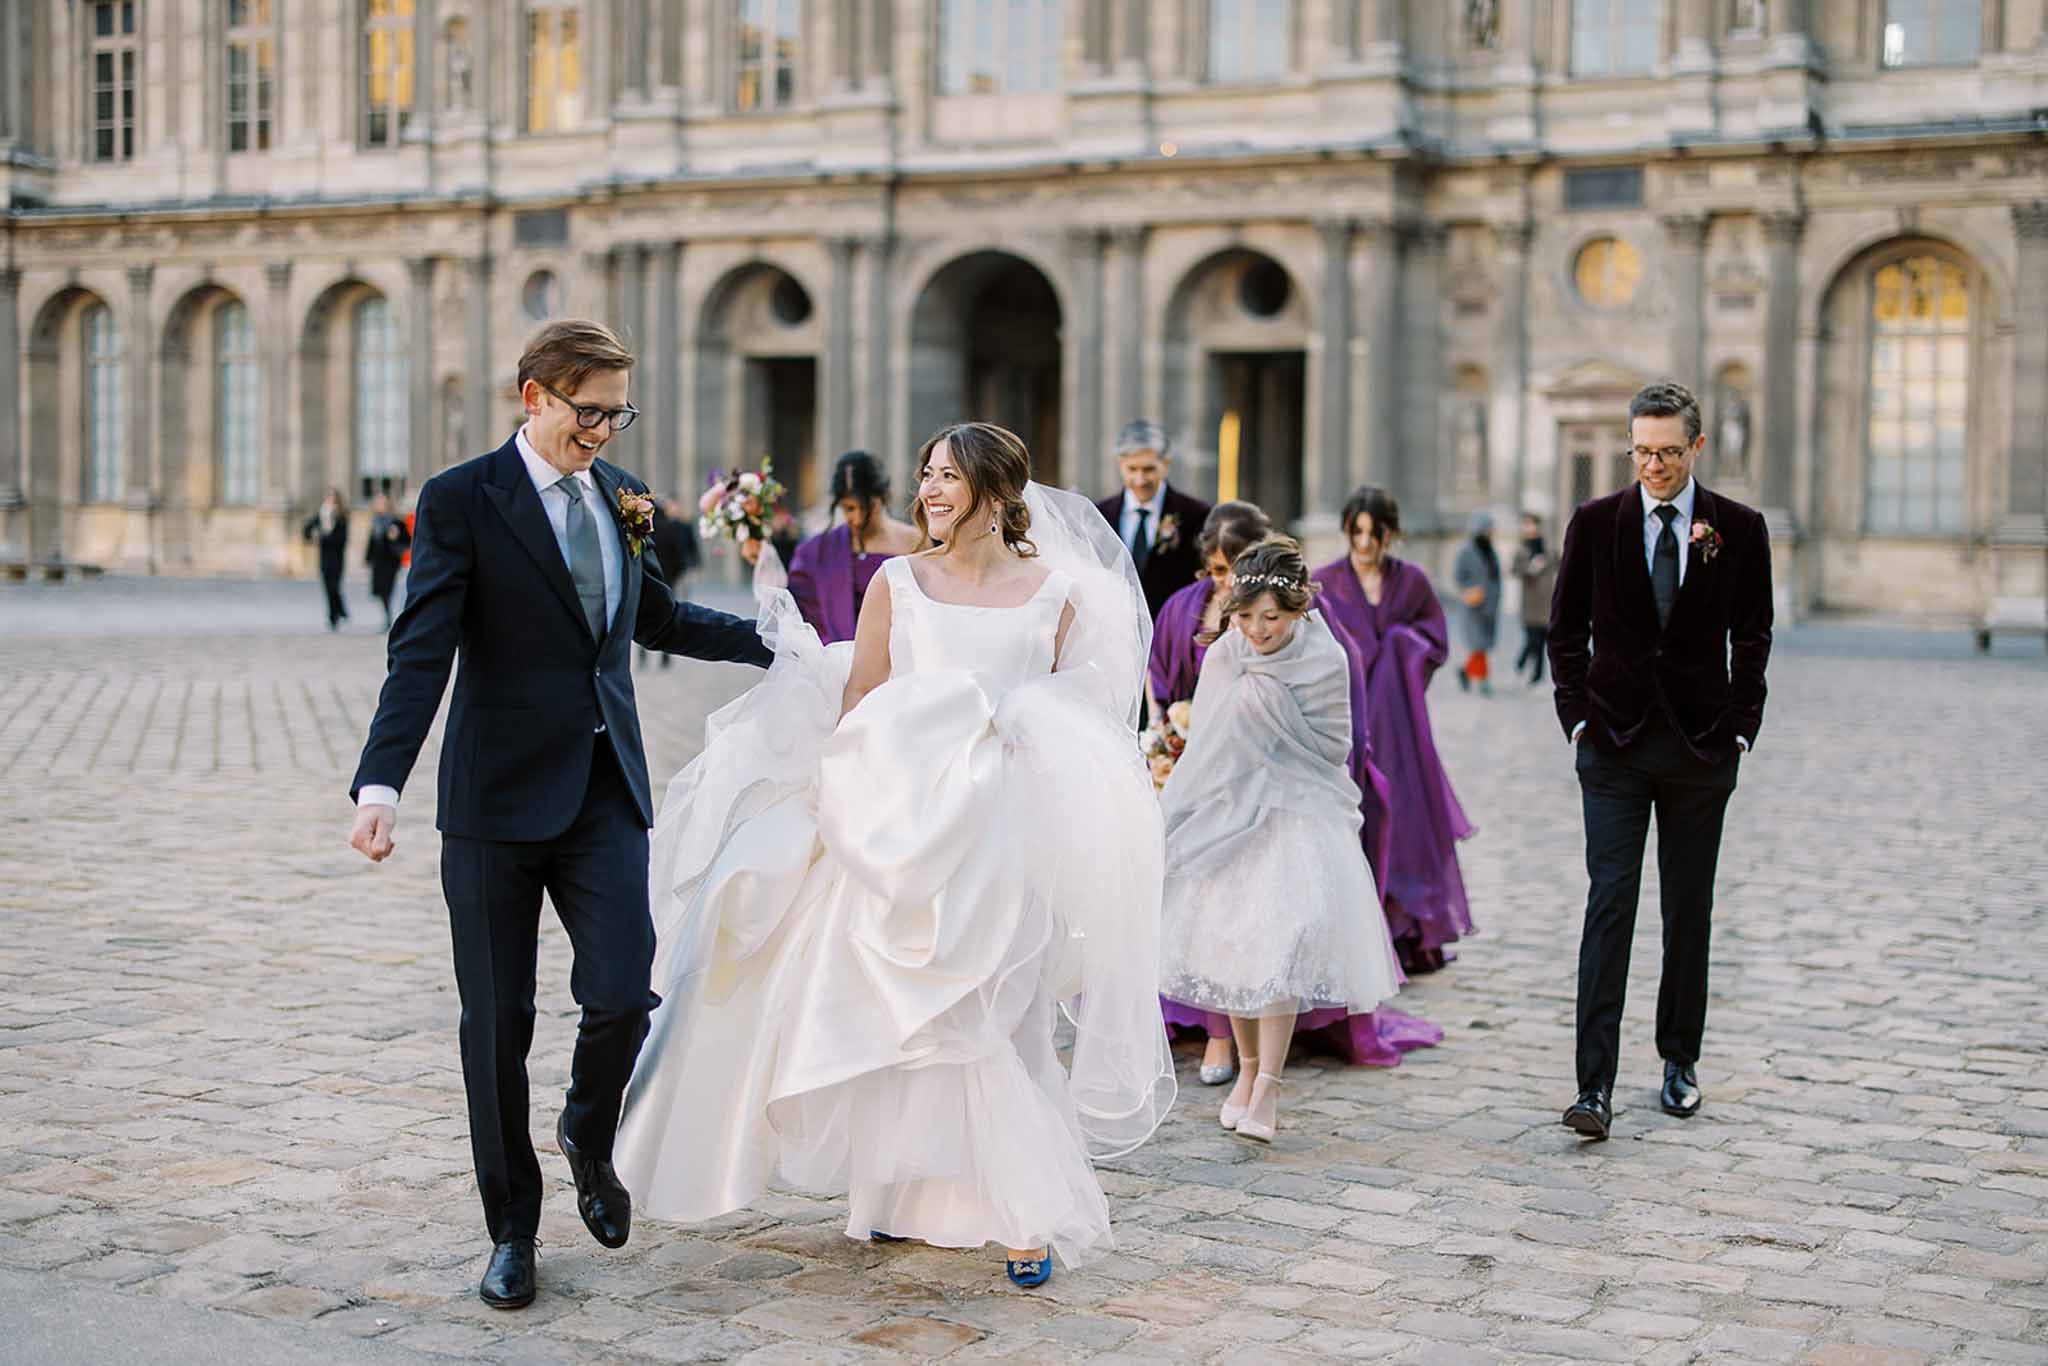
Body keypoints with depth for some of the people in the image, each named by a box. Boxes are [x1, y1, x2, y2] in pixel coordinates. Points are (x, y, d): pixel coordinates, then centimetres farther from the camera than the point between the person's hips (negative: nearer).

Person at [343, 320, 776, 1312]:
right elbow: (422, 652, -15)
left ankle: (589, 1137, 25)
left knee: (621, 995, -8)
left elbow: (655, 617, 26)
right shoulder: (461, 501, -7)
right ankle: (512, 1228, 21)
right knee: (497, 1020, 4)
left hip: (604, 792, 4)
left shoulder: (619, 494, 11)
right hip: (498, 798, -4)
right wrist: (381, 783, -27)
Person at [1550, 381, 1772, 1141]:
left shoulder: (1738, 529, 1)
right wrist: (1578, 717, 0)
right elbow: (1567, 630, 8)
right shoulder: (1595, 523, 1)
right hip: (1614, 745, -1)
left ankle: (1680, 1061, 25)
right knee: (1609, 906, -8)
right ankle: (1595, 1086, -11)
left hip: (1701, 745, 1)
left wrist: (1739, 728, 1)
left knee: (1689, 912, 9)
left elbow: (1752, 637, 7)